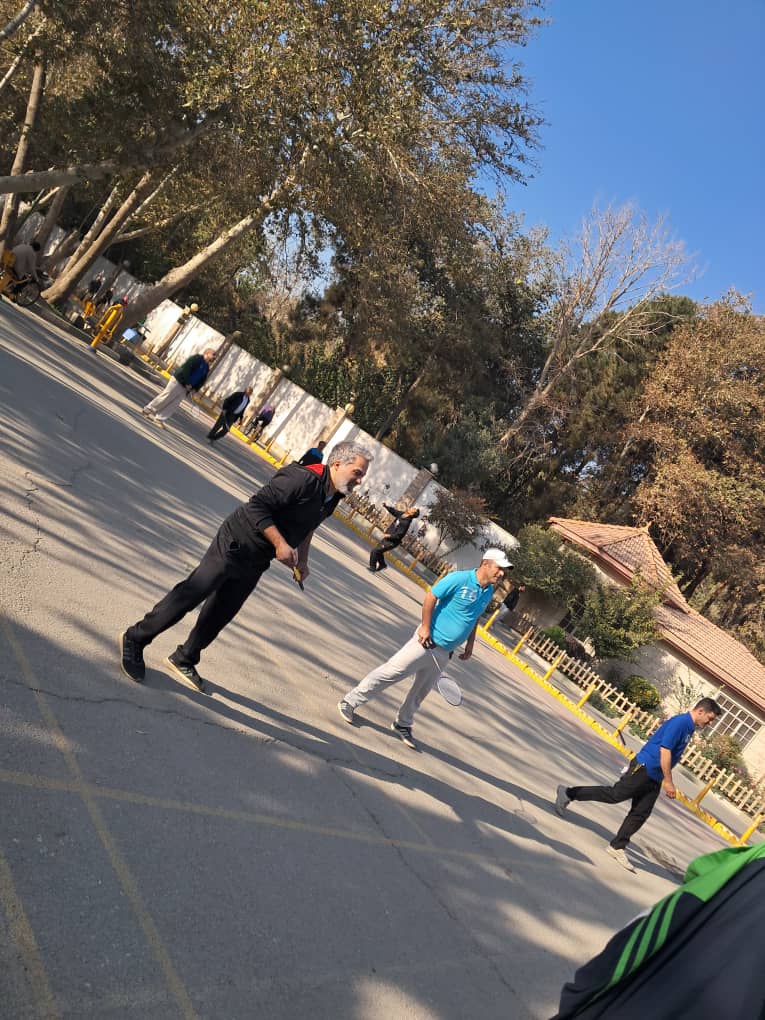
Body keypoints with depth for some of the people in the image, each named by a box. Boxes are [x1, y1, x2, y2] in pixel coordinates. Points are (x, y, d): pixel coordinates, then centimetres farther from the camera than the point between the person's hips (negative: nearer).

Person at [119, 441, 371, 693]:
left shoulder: (332, 497, 4)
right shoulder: (304, 479, -25)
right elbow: (257, 505, -26)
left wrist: (302, 561, 17)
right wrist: (280, 544, -28)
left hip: (256, 563, 8)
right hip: (235, 545, -8)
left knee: (220, 614, 13)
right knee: (190, 594, -3)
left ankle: (184, 660, 29)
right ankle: (134, 639, 13)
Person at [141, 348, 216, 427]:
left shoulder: (206, 369, 14)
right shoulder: (197, 358, -11)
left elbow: (201, 381, 17)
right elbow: (186, 368, -20)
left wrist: (195, 389, 0)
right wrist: (187, 383, -20)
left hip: (185, 388, 8)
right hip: (178, 381, -8)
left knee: (174, 405, 2)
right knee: (166, 397, -4)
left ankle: (160, 419, 5)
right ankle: (148, 410, 9)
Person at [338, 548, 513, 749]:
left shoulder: (488, 591, 7)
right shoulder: (459, 579, -16)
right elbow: (430, 597, -14)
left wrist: (470, 643, 16)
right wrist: (425, 627, -18)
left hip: (444, 652, 7)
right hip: (427, 641, -7)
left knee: (421, 692, 16)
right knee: (389, 673, -6)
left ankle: (402, 725, 33)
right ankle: (350, 702, 7)